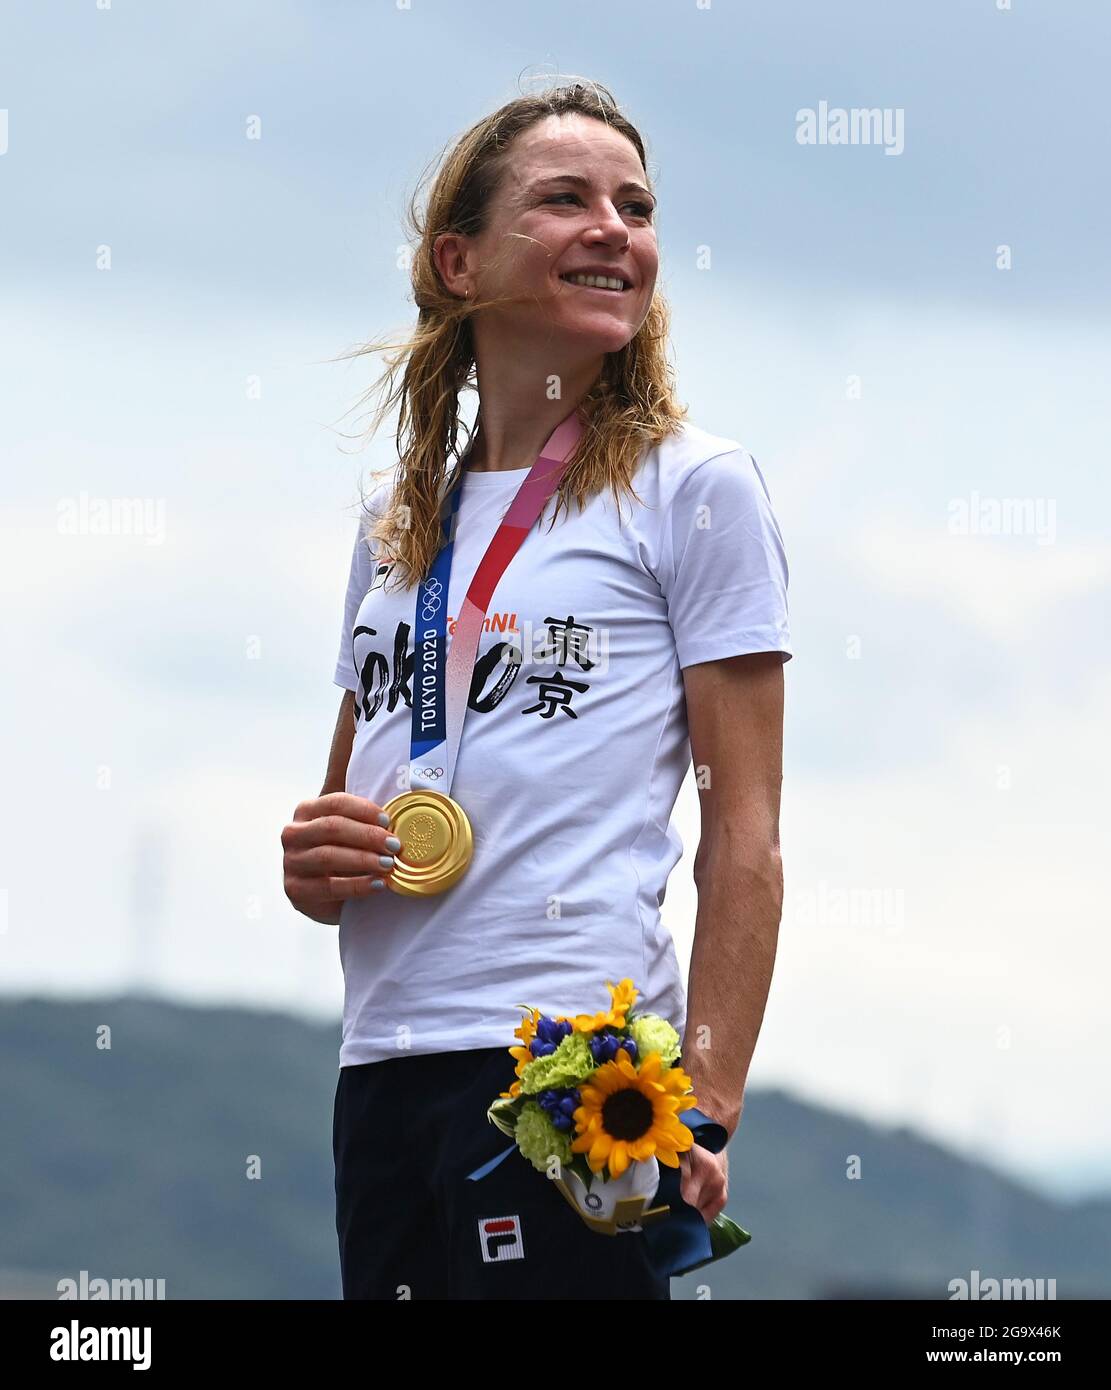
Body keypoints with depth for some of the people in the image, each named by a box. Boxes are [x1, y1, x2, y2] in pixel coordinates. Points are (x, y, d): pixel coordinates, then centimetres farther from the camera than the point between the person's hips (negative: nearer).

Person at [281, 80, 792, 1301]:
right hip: (382, 1065, 6)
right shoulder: (400, 517, 17)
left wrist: (707, 1114, -12)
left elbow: (744, 840, -4)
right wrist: (312, 866, 0)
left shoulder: (692, 489, 1)